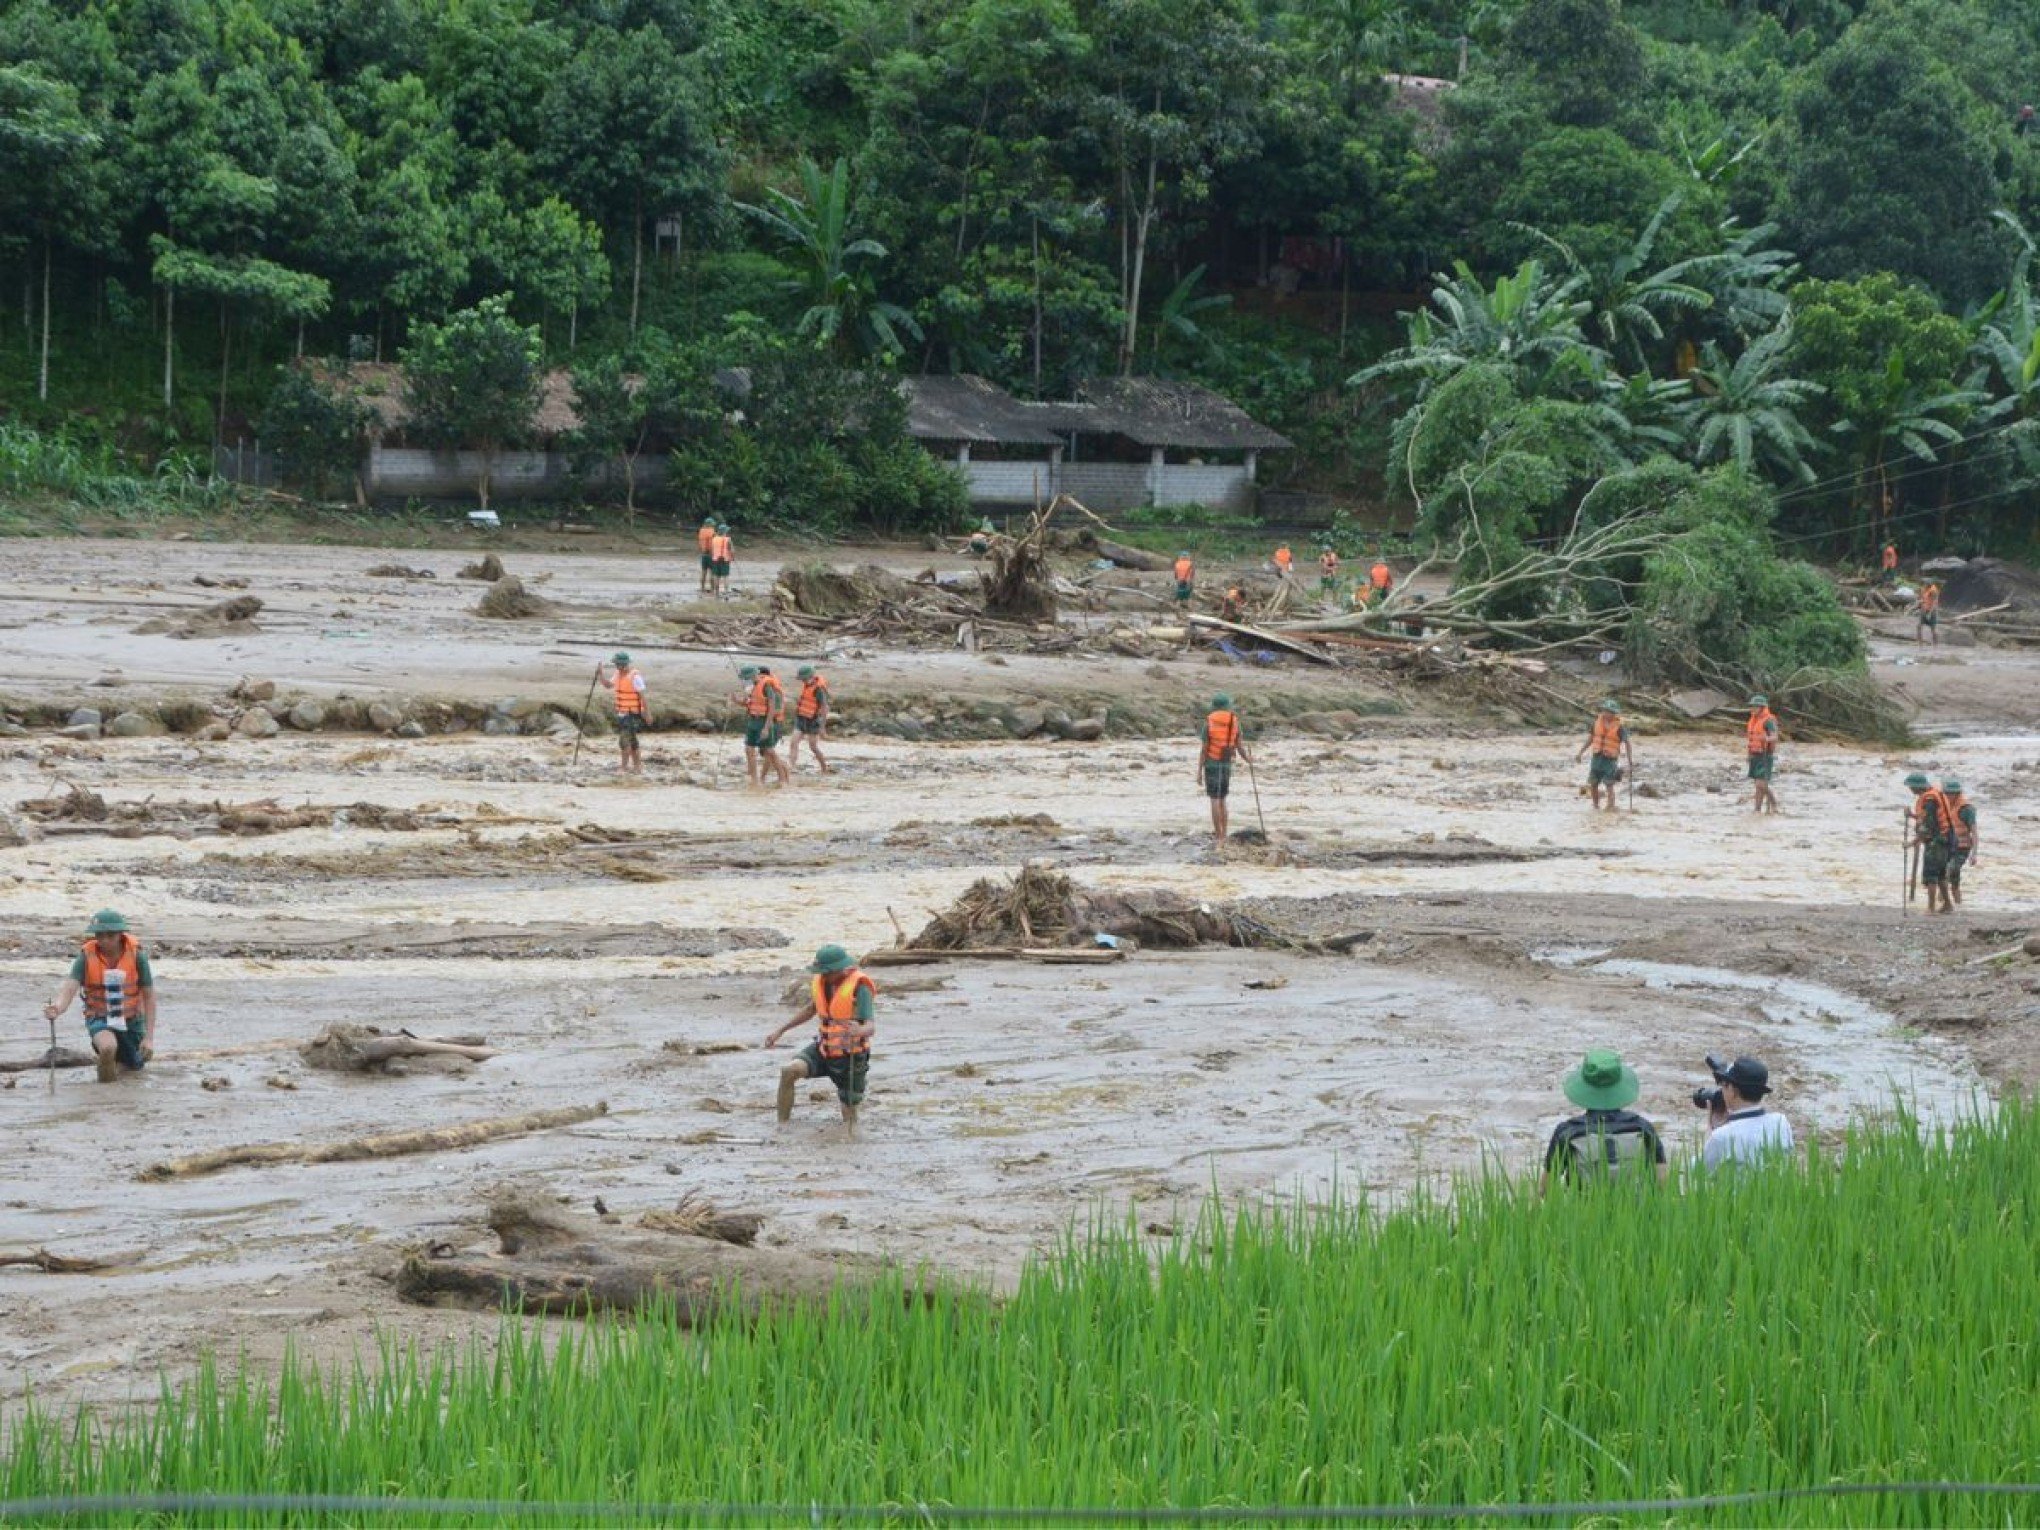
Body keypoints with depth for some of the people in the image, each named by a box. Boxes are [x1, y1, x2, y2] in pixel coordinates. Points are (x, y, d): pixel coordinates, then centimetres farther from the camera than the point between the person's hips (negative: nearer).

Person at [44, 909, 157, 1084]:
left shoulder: (136, 955, -17)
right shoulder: (86, 956, -19)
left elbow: (149, 996, -11)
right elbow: (69, 989, -30)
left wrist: (149, 1037, -15)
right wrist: (56, 1007, -54)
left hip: (131, 1019, 2)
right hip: (100, 1017, -2)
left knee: (135, 1067, 16)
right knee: (108, 1047, -35)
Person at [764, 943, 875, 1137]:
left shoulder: (859, 988, -23)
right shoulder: (821, 982, -3)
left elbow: (871, 1026, -31)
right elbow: (811, 1009, 17)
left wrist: (859, 1030, -56)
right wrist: (780, 1031, 17)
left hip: (850, 1056, -5)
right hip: (824, 1049, 5)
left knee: (850, 1113, 7)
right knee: (789, 1071, -22)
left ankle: (850, 1124, 42)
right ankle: (781, 1127, -17)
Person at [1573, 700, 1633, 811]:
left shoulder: (1619, 727, -10)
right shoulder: (1598, 722, 3)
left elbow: (1627, 745, -9)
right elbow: (1590, 739, 13)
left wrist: (1631, 763, -15)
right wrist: (1579, 754, 11)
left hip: (1610, 759, -5)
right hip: (1597, 758, 5)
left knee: (1609, 786, -10)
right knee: (1592, 785, 7)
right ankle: (1596, 807, 22)